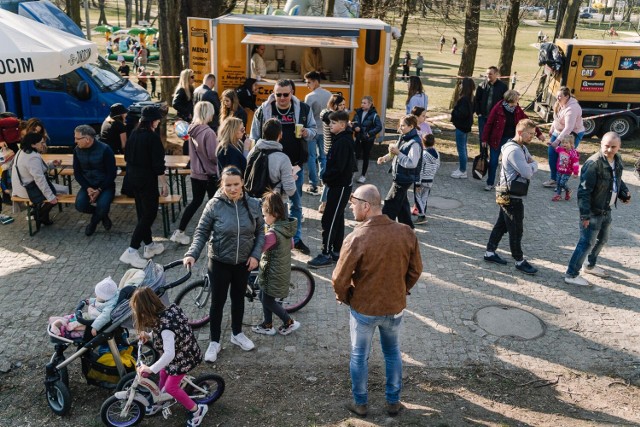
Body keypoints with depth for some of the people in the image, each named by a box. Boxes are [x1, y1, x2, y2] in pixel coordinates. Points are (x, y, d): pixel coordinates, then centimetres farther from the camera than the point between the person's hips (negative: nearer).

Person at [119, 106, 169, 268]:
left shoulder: (134, 134, 6)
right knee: (149, 214, -1)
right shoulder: (153, 136, -17)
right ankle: (131, 251, -6)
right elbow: (158, 163, -19)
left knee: (142, 212, 17)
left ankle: (149, 245, 28)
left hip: (132, 176, 8)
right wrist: (164, 183, -14)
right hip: (147, 179, -8)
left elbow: (127, 155, 15)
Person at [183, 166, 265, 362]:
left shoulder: (253, 205, -9)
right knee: (217, 302, 9)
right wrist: (192, 254, -23)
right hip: (220, 263, -2)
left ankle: (237, 333, 42)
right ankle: (214, 342, 27)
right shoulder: (214, 205, -16)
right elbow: (201, 232, -10)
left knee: (238, 298, 20)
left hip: (243, 263, 3)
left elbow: (260, 232, 2)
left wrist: (255, 254, -8)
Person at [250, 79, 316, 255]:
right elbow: (255, 138, 0)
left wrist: (307, 133, -16)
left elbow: (313, 128, 8)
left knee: (296, 204, 14)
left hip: (296, 165, 2)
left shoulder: (303, 109, -4)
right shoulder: (263, 111, -7)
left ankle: (296, 239, 29)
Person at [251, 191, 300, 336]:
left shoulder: (272, 233, -31)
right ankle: (267, 326, 36)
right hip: (282, 270, 9)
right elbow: (291, 245, 12)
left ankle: (290, 322, 24)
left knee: (268, 301, 12)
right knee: (264, 297, 22)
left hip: (273, 274, -9)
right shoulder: (286, 227, -3)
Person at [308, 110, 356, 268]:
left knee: (329, 220, -6)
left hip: (341, 186, -10)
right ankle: (337, 251, 24)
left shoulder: (343, 142, -19)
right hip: (338, 185, 10)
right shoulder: (339, 139, 11)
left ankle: (326, 254, 0)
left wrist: (325, 177, -10)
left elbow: (338, 167, -24)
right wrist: (327, 177, 5)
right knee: (337, 218, 15)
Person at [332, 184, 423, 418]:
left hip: (363, 309, -3)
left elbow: (339, 280, -18)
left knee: (359, 356, 18)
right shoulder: (406, 233, -13)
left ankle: (360, 403, 35)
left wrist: (344, 298, 2)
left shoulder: (356, 238, -25)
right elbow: (415, 270, 0)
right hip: (395, 307, 3)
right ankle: (393, 402, 38)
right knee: (393, 353, 24)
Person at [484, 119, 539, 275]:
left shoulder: (522, 147, 10)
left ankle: (490, 252, 28)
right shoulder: (513, 151, -24)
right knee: (516, 230, 3)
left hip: (508, 196, 10)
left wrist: (530, 165, -11)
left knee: (501, 225, 18)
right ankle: (520, 261, 17)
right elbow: (528, 173, -26)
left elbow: (533, 163, 11)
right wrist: (533, 165, -6)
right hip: (512, 197, -10)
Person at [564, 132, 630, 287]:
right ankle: (571, 275, 7)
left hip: (607, 210, 9)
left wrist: (624, 192, 1)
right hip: (593, 212, -9)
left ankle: (589, 265, 44)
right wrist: (585, 215, -26)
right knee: (587, 243, -4)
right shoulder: (593, 164, -26)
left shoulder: (618, 160, 2)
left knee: (602, 239, 23)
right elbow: (584, 191, -25)